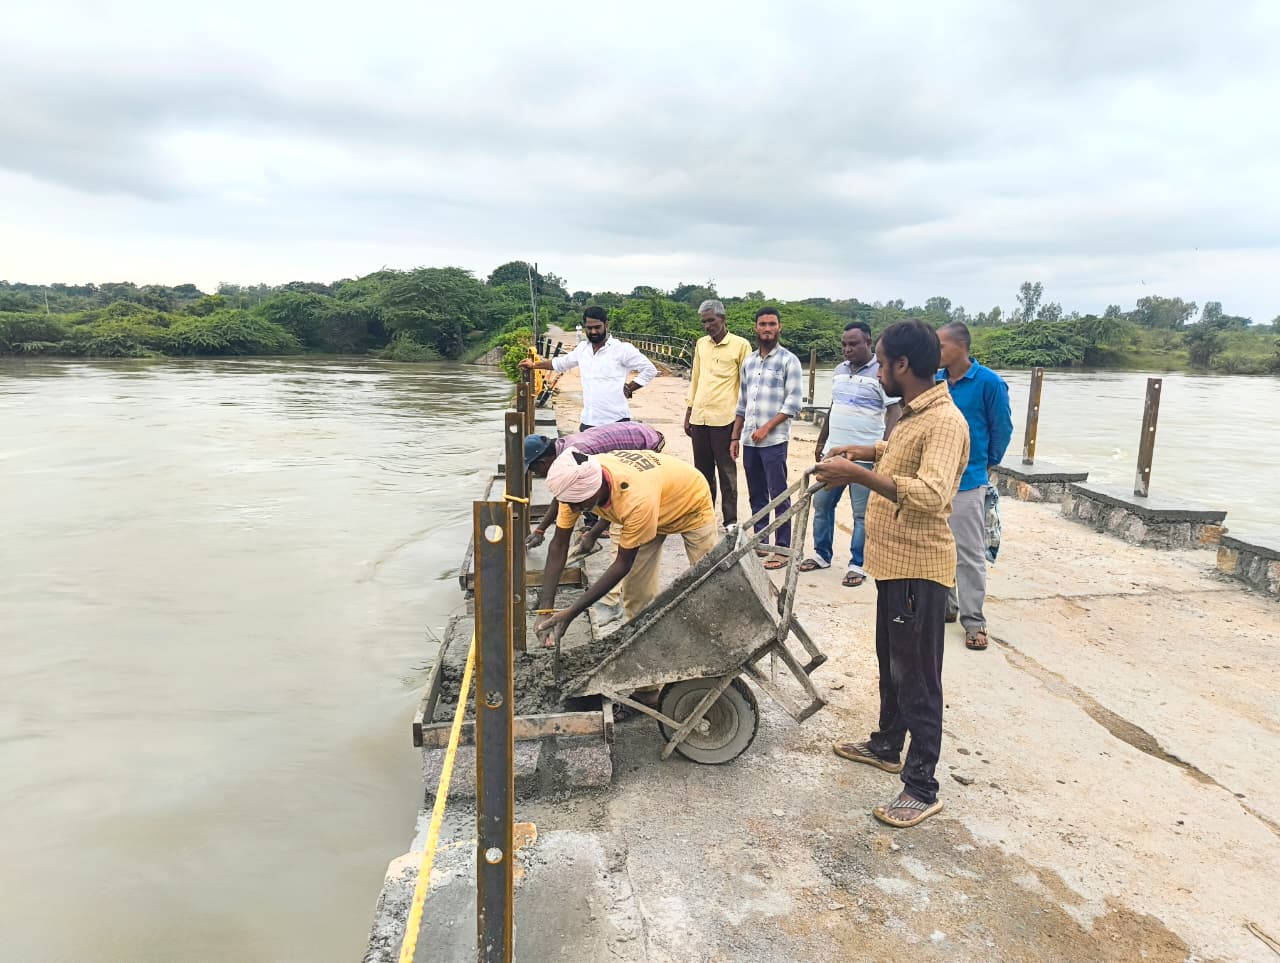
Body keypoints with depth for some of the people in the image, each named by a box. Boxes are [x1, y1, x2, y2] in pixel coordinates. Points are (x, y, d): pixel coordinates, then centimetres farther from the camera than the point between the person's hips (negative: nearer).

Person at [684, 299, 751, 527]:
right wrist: (688, 412, 14)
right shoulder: (701, 344, 12)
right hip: (699, 417, 5)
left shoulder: (740, 345, -4)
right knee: (702, 470, 11)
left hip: (724, 418, -5)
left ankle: (730, 520, 9)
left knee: (726, 470, 2)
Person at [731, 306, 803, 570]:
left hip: (774, 440, -6)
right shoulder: (749, 361, 14)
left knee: (778, 496, -3)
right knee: (756, 495, 12)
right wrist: (735, 437, 14)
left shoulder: (788, 361, -3)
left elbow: (793, 403, -9)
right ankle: (760, 542, 22)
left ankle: (782, 549, 3)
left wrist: (766, 428, -14)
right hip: (749, 440, 6)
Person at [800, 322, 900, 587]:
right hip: (833, 451, 7)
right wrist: (821, 441, 21)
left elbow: (893, 412, -13)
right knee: (821, 503, 12)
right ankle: (821, 554, 26)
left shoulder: (881, 372, -9)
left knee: (862, 513, 0)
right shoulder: (840, 370, 13)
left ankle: (858, 565, 10)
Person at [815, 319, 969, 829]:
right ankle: (887, 745, 41)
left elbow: (931, 494, -37)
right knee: (891, 662, 23)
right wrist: (863, 452, 20)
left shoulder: (944, 422, -22)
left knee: (916, 677, 0)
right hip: (893, 561, 10)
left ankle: (922, 788, 13)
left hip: (919, 568, -10)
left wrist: (857, 474, -38)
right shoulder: (912, 414, 10)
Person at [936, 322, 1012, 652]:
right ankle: (943, 606, 29)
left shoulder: (989, 383, -11)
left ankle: (974, 620, 8)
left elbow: (1002, 429, 0)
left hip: (966, 482, -5)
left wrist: (987, 463, 11)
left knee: (969, 554, -1)